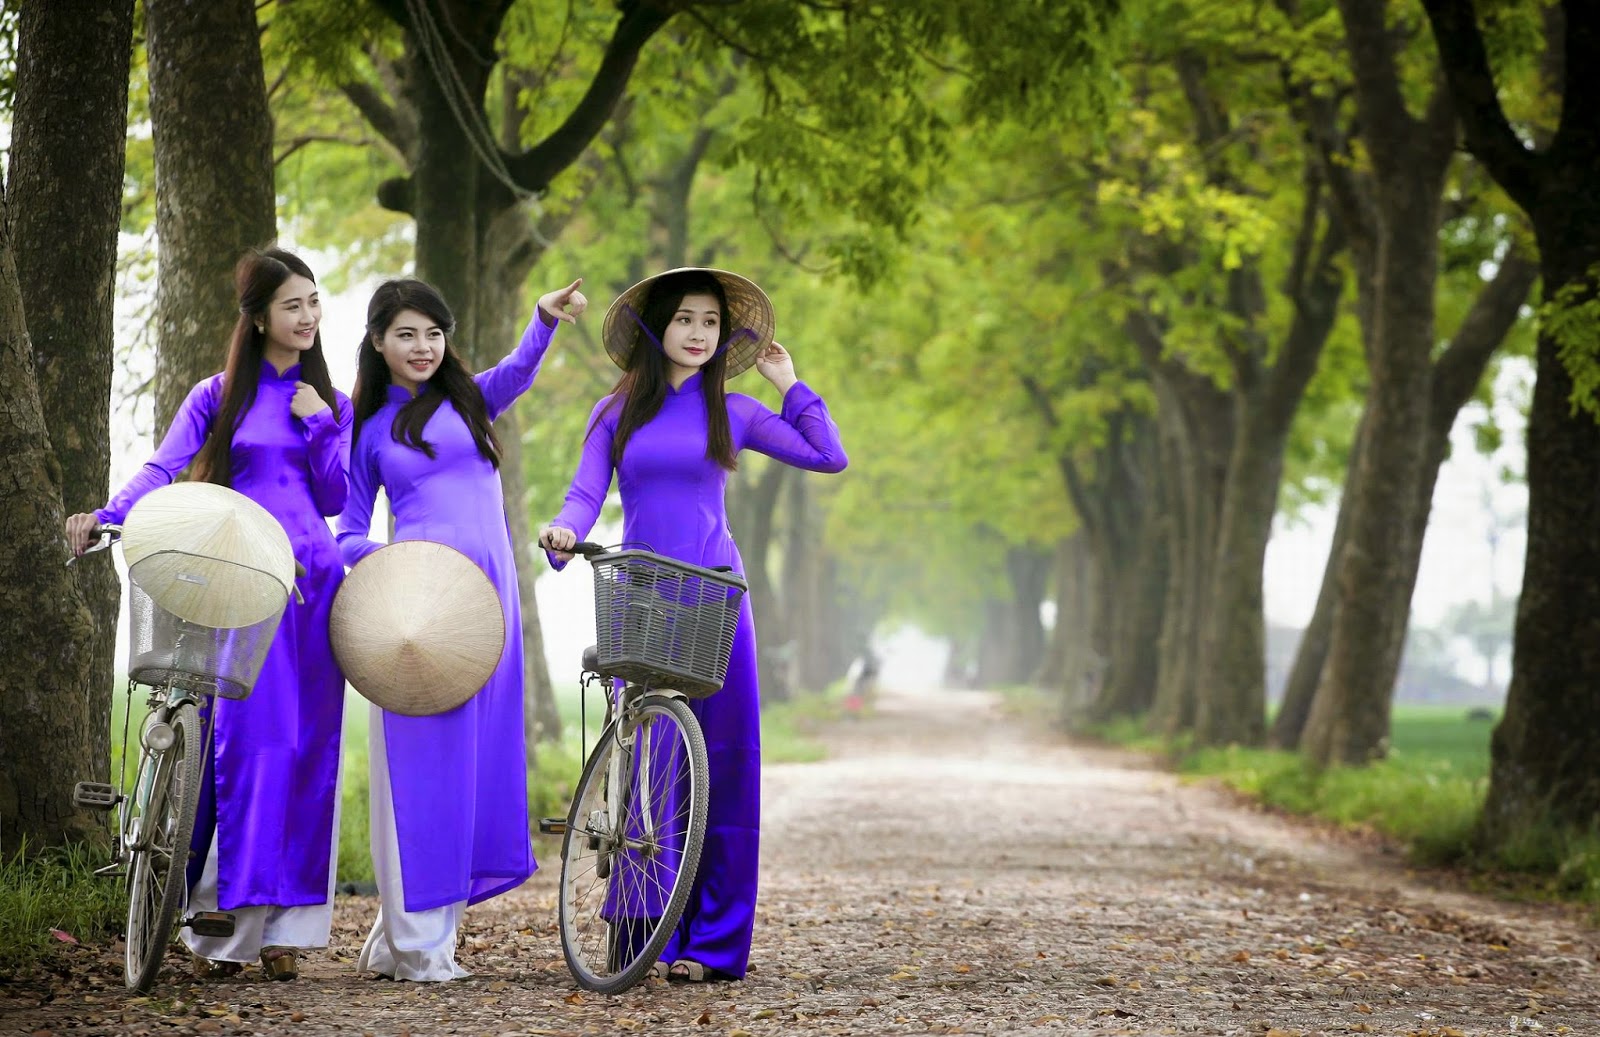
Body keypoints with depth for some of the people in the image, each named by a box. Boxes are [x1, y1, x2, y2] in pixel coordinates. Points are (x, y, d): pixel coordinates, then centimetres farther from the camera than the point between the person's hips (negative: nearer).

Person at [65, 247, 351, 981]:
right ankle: (221, 924, -8)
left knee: (306, 747, -1)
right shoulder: (218, 397, 8)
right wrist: (108, 516, -21)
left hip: (314, 584, 3)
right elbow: (161, 469, -4)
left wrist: (319, 425, -1)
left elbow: (336, 499, 11)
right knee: (240, 738, -12)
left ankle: (286, 927, 3)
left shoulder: (331, 404, 17)